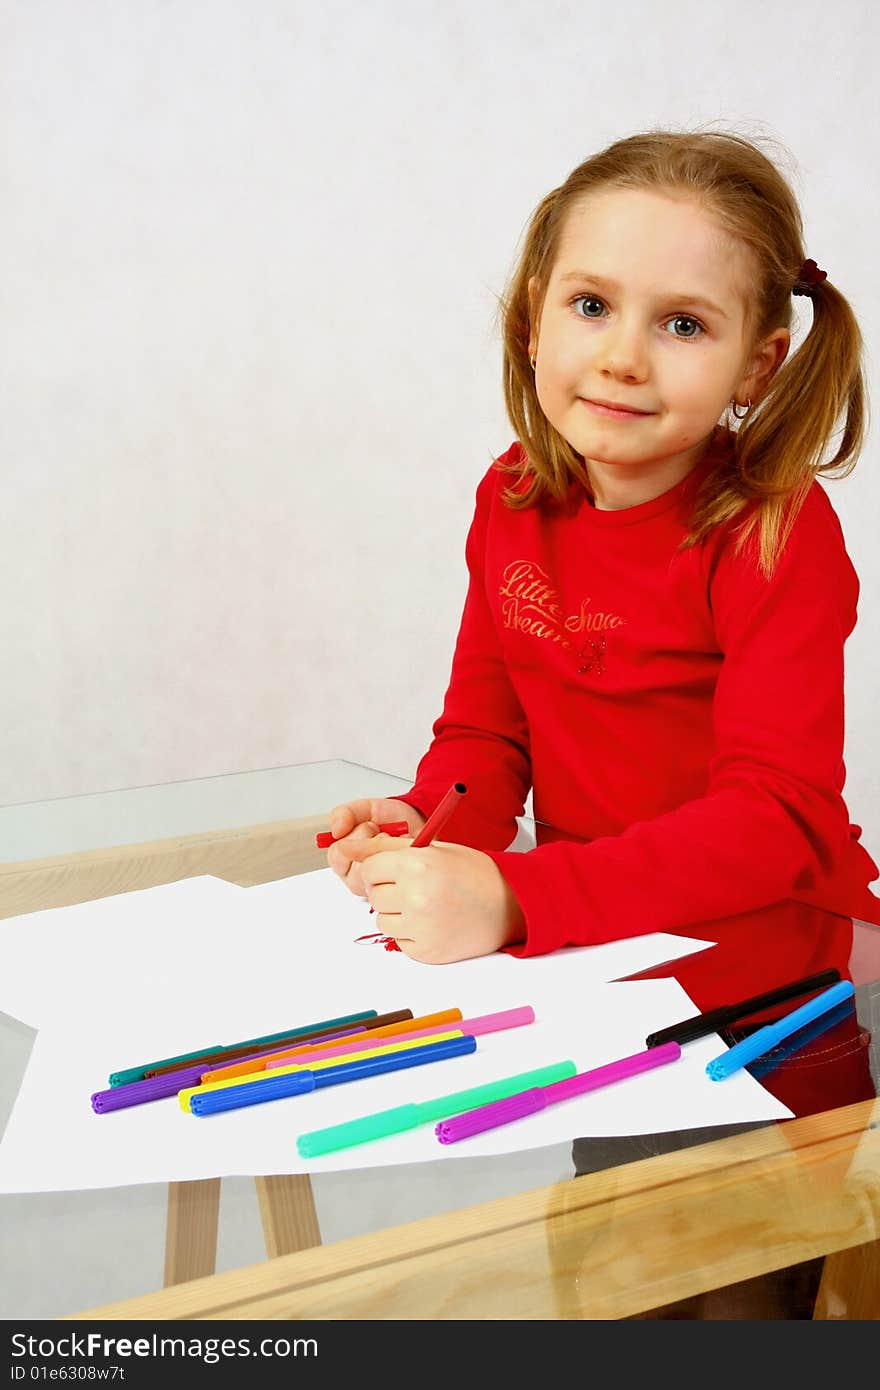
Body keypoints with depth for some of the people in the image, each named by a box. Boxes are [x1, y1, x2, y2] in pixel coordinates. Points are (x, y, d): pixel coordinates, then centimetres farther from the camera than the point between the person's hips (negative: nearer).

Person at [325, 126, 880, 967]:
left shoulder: (778, 531, -15)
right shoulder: (513, 497, 3)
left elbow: (778, 819, -23)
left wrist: (515, 898, -33)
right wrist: (428, 827, -14)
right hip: (584, 934, 5)